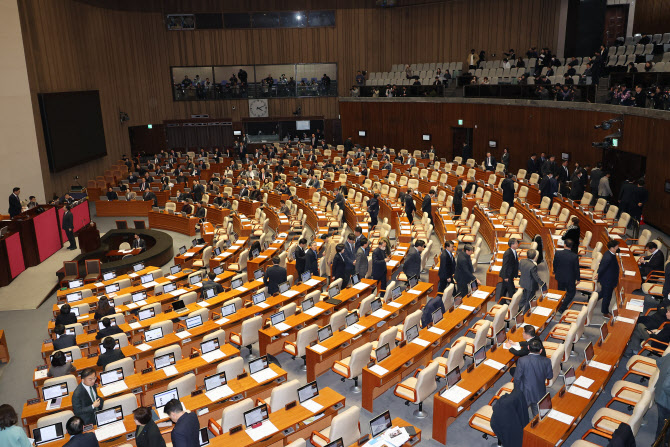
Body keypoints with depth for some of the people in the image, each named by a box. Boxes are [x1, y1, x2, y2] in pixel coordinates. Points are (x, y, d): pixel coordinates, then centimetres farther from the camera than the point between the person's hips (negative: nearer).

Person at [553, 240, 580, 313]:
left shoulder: (557, 253, -17)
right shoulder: (575, 256, -23)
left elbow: (555, 264, -2)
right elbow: (576, 269, -11)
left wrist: (555, 272, 17)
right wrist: (577, 279, 4)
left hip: (559, 277, 3)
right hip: (570, 278, -3)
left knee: (560, 291, 23)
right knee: (571, 292, 16)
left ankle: (559, 305, 38)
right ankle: (562, 308, 8)